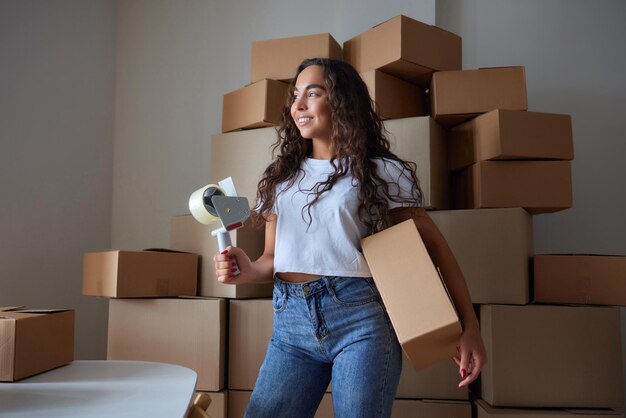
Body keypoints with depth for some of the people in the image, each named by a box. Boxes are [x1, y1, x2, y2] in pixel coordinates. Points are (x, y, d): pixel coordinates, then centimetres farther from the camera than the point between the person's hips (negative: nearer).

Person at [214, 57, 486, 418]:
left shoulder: (382, 172, 1)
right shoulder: (281, 177, 15)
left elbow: (433, 245, 1)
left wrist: (470, 326, -6)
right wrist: (250, 271, -6)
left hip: (362, 316, -3)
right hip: (291, 320, 4)